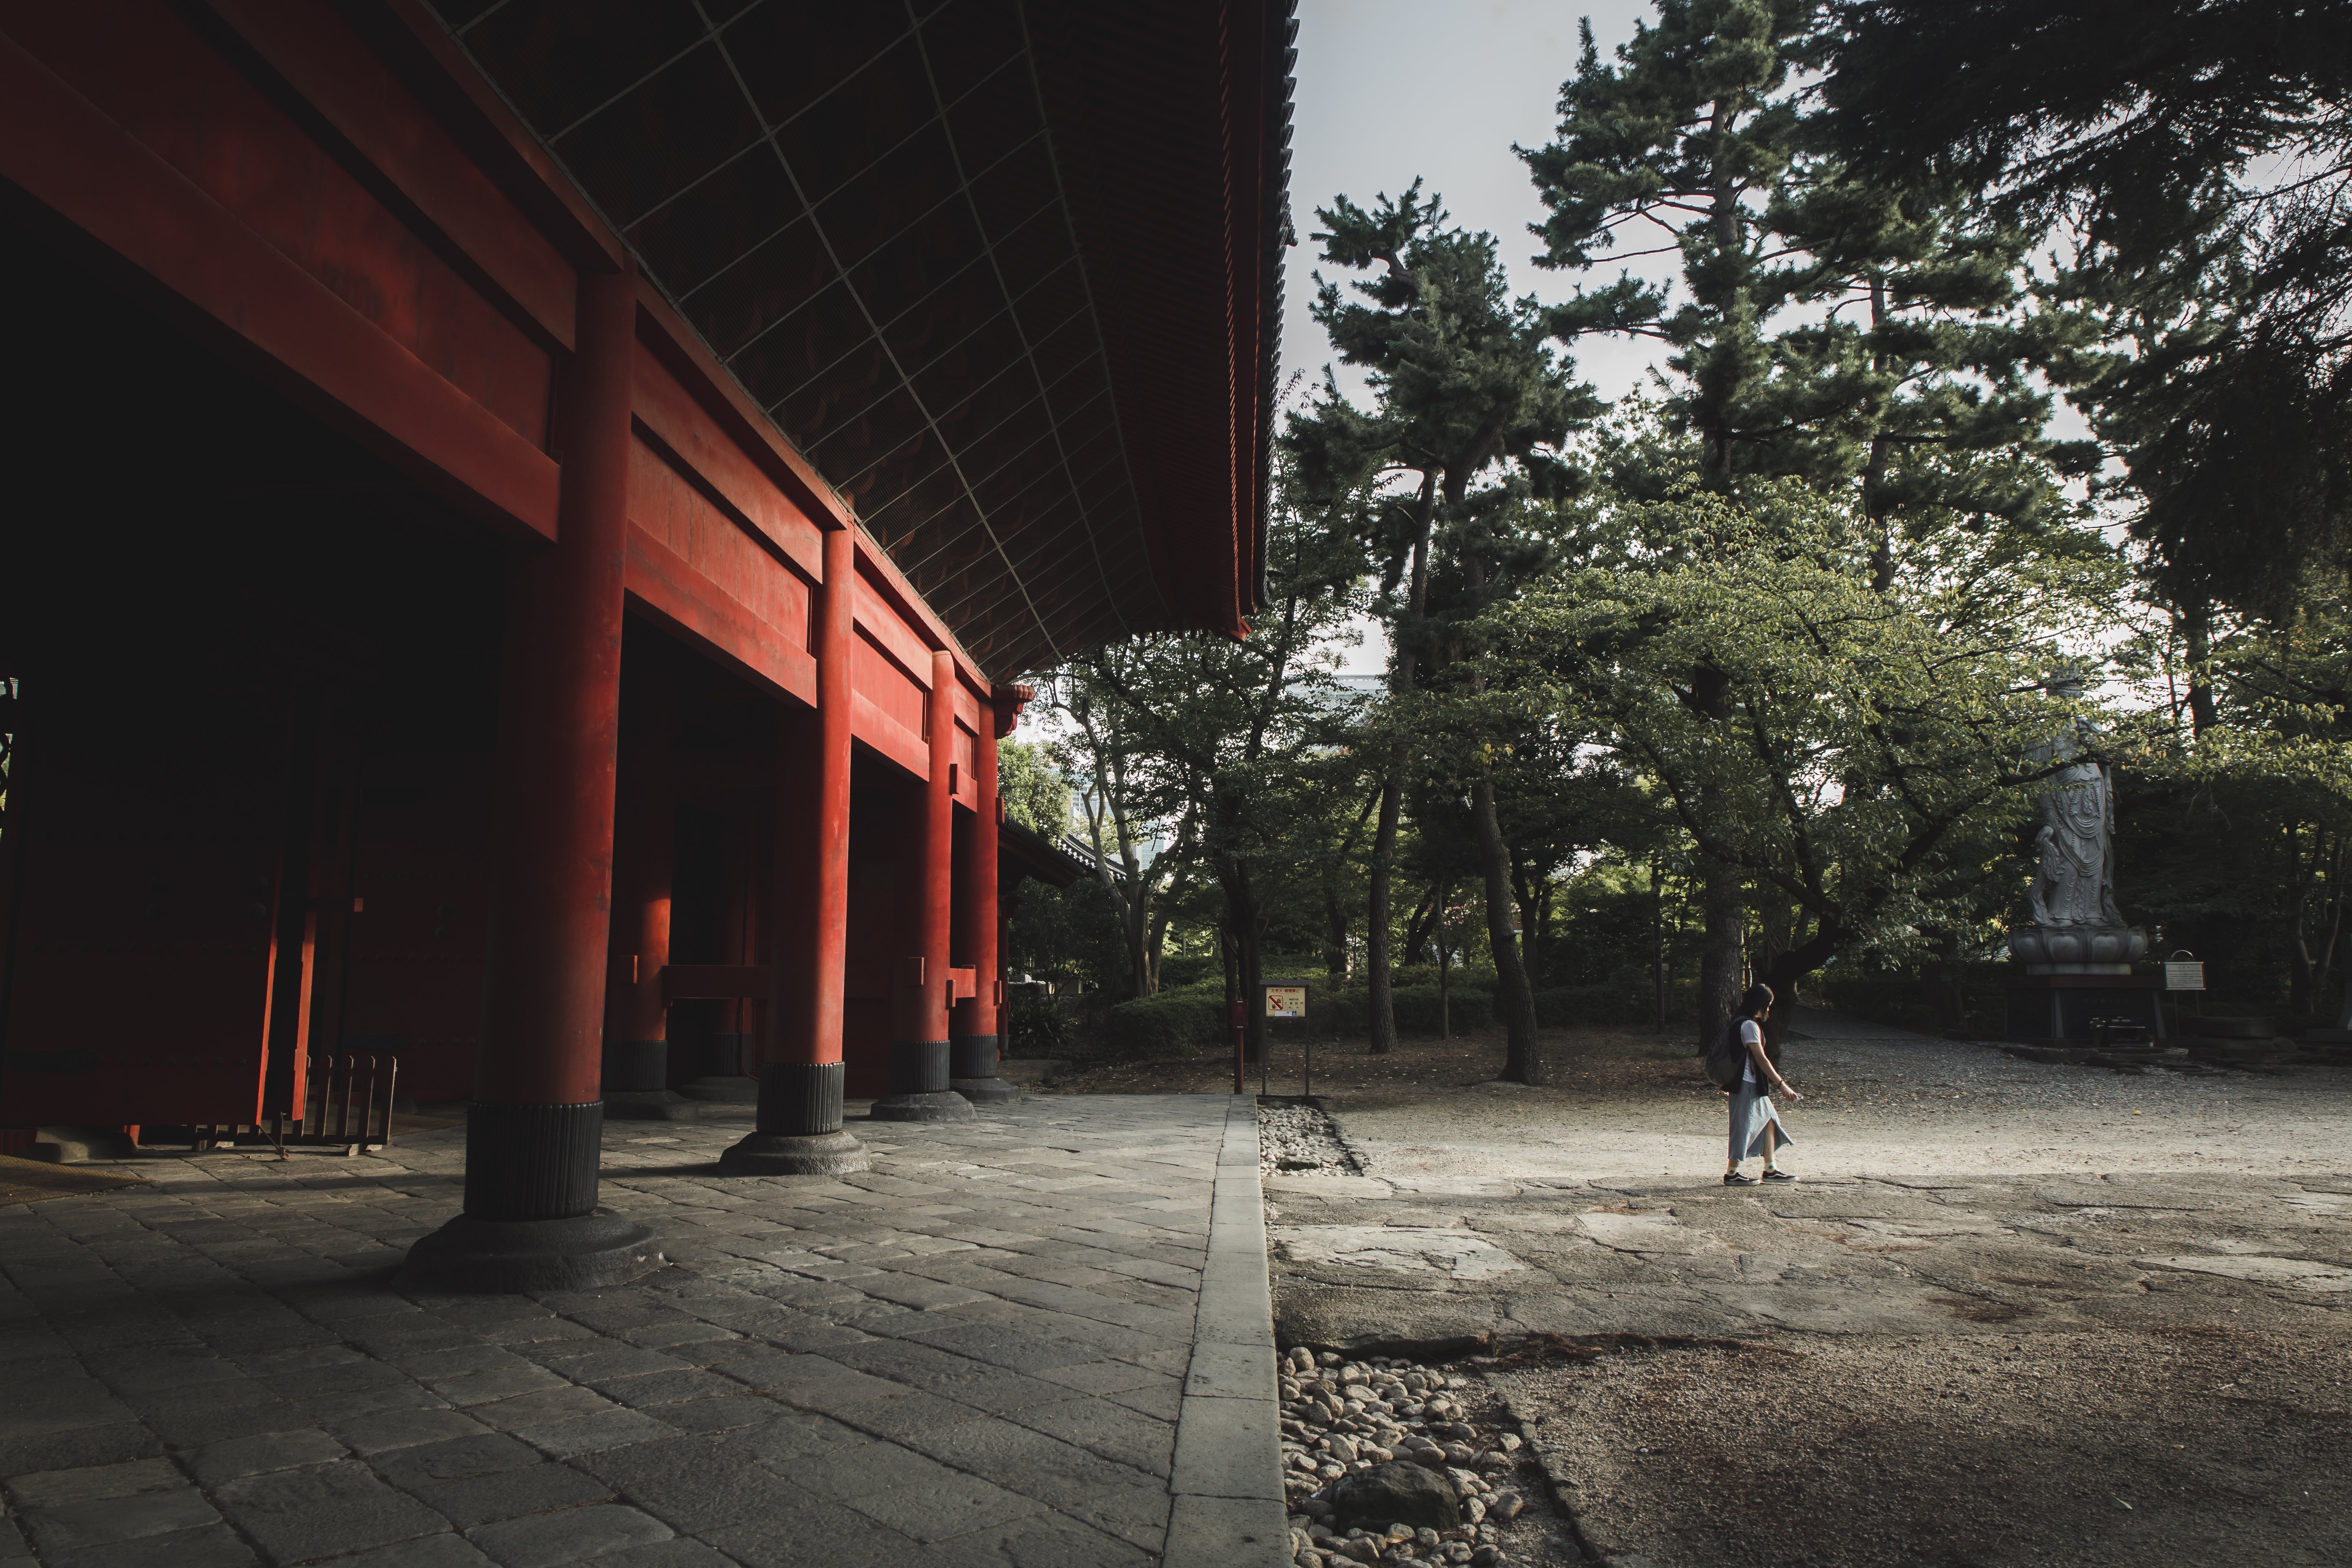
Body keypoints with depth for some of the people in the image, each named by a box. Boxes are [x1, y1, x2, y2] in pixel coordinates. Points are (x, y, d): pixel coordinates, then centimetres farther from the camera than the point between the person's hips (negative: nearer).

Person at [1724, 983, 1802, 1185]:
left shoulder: (1742, 1022, 12)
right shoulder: (1750, 1025, -18)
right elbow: (1761, 1059, -21)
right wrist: (1781, 1084, -19)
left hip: (1754, 1085, 10)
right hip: (1748, 1085, -10)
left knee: (1769, 1121, 14)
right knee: (1744, 1127, -3)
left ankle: (1771, 1169, 20)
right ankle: (1731, 1174, 5)